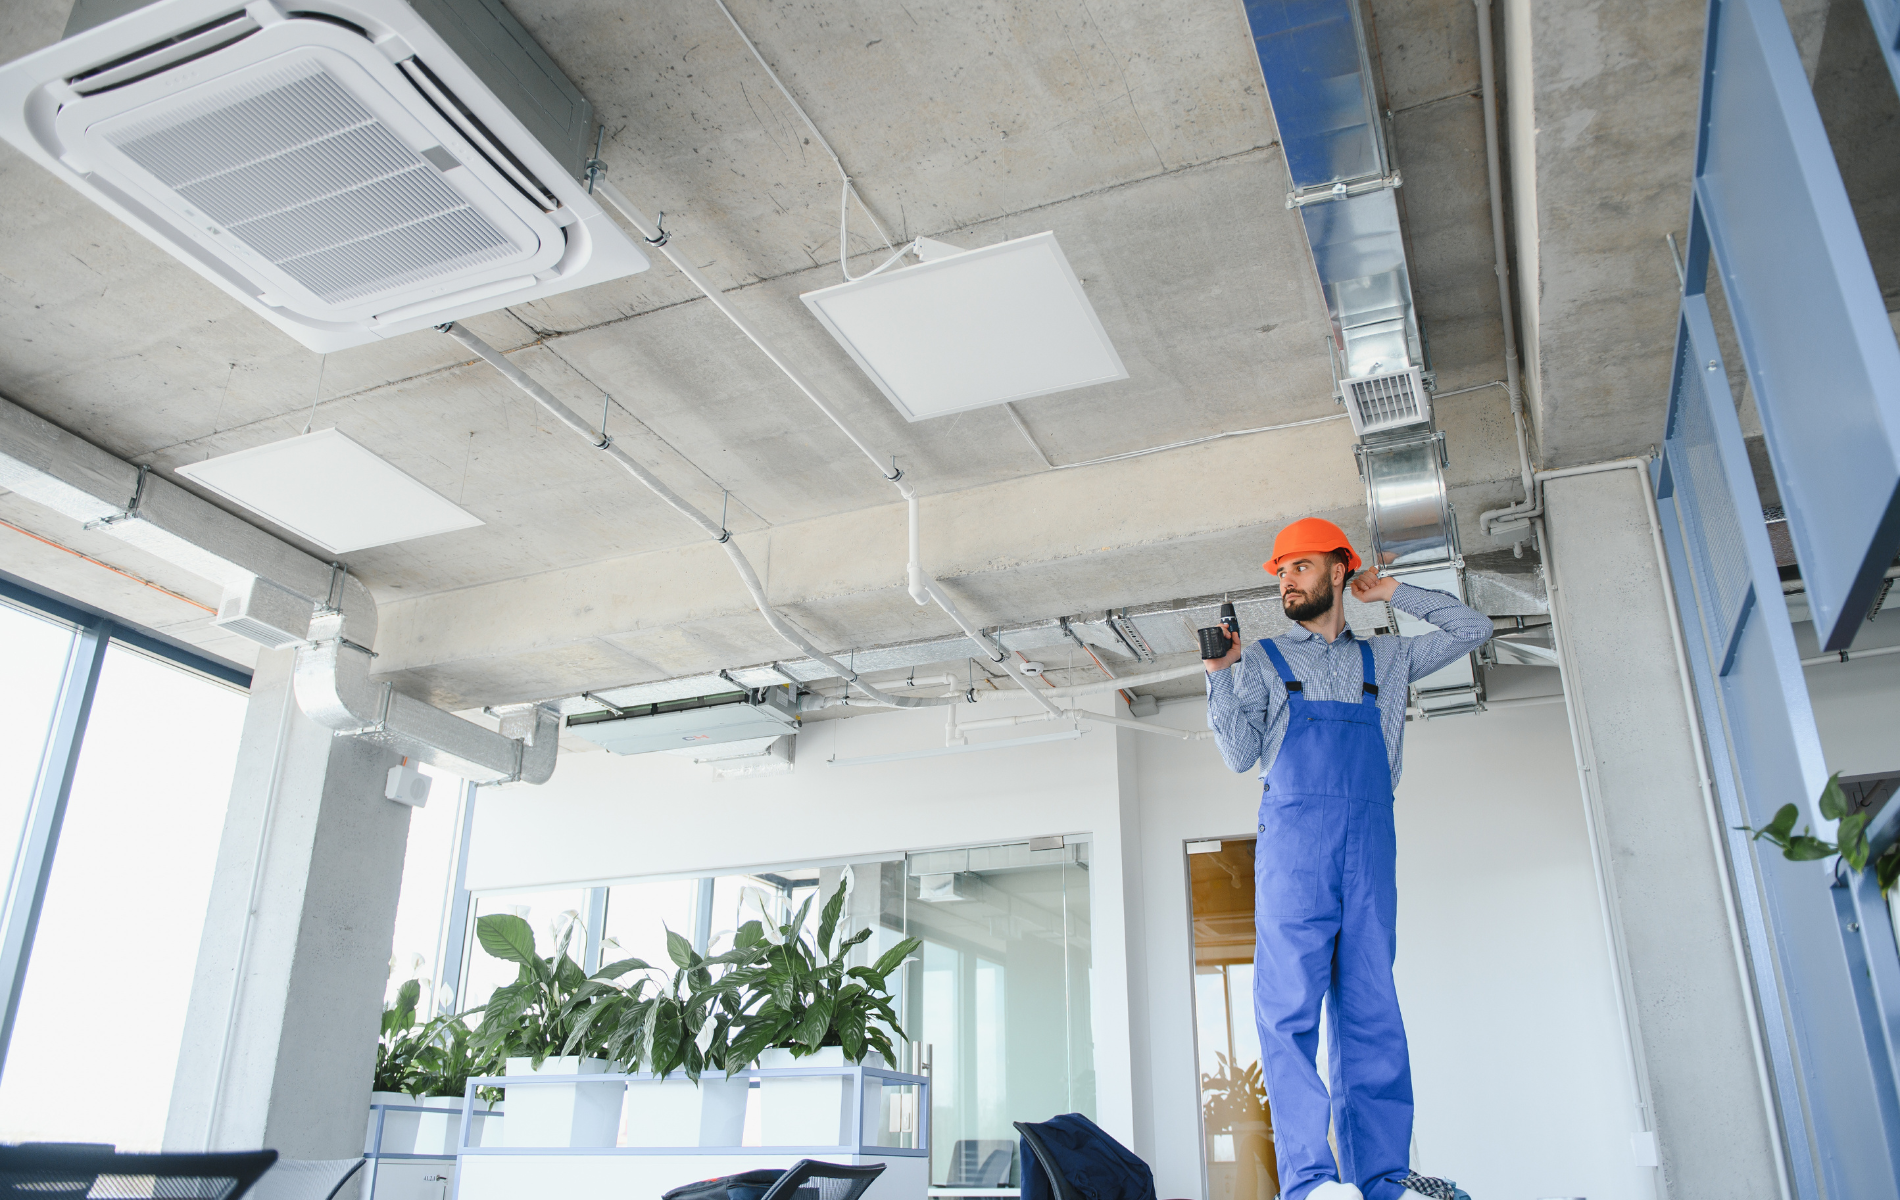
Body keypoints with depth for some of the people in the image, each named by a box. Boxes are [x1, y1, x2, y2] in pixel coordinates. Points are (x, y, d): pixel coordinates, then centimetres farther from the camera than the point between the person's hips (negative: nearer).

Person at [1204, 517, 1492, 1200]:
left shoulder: (1385, 660, 22)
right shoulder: (1262, 661, 16)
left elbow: (1473, 630, 27)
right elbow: (1241, 756, 8)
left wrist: (1395, 594, 24)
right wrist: (1221, 674, -1)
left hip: (1371, 844, 2)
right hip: (1293, 842, -2)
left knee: (1371, 1012, 0)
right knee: (1290, 1006, -13)